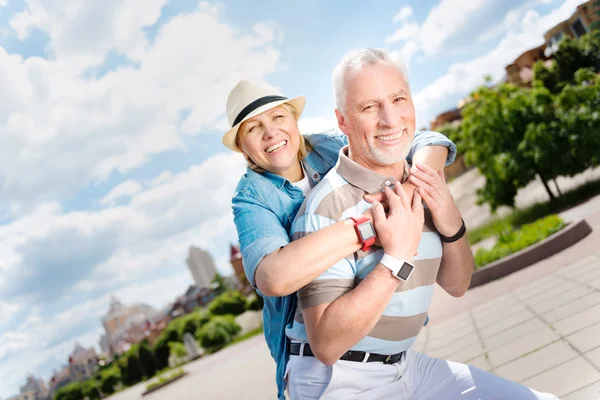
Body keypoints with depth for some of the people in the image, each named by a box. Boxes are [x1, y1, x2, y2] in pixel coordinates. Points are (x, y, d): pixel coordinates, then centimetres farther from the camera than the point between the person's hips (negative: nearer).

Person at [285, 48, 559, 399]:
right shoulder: (327, 208, -22)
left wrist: (452, 227, -10)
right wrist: (397, 258, -28)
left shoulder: (421, 189, 0)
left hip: (408, 366, 7)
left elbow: (457, 286, 8)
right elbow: (326, 344, -24)